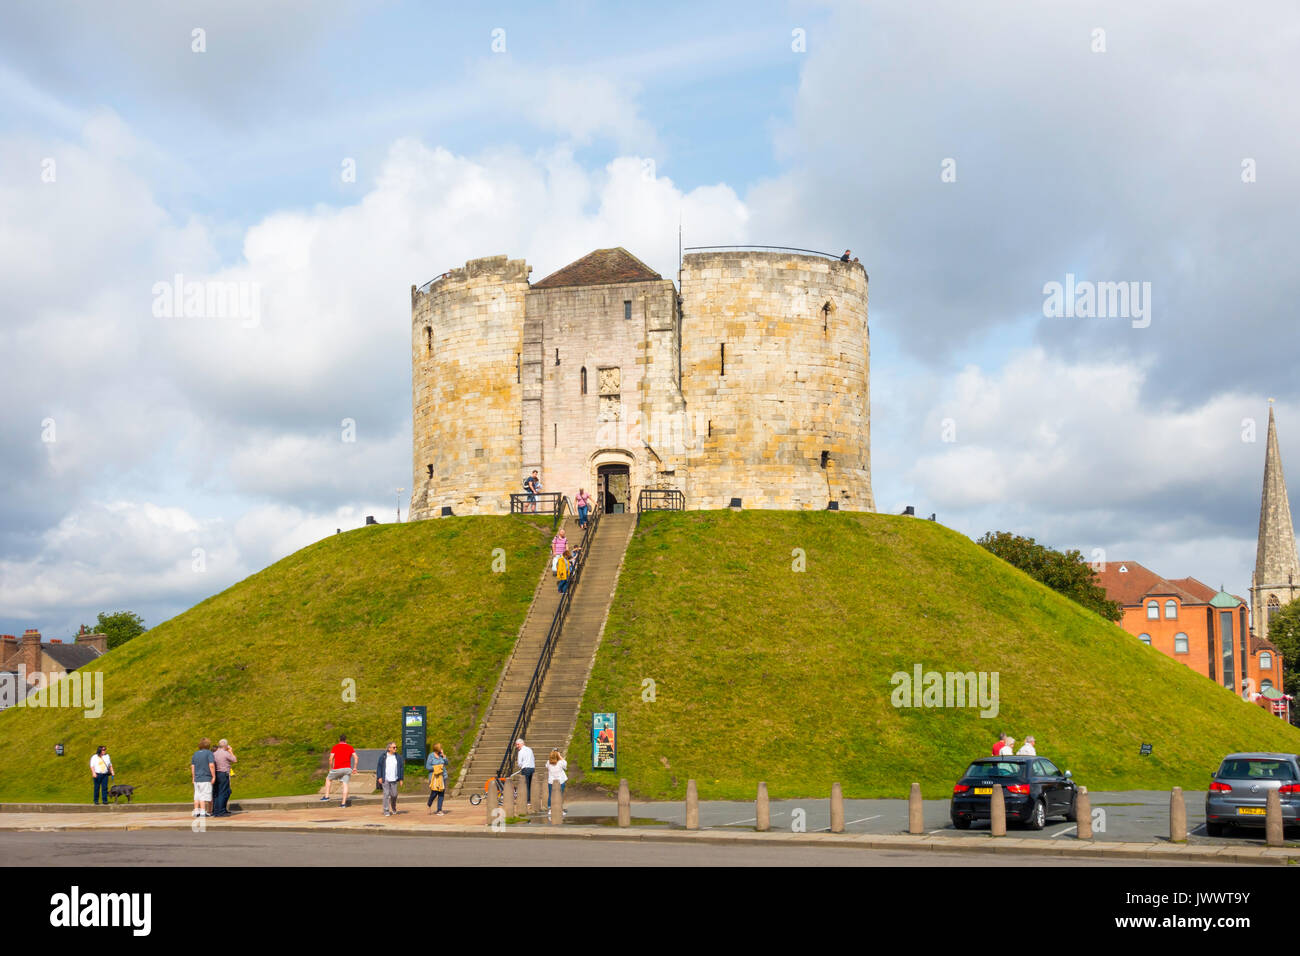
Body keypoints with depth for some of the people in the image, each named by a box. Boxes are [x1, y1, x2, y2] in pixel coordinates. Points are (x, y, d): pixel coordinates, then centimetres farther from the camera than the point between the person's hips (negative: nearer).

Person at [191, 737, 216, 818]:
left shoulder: (195, 754, 11)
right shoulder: (209, 753, -7)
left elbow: (192, 767, 12)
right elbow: (211, 765, -16)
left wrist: (193, 778, 19)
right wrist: (213, 776, -11)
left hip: (197, 779, 6)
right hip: (206, 779, -6)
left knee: (197, 796, 12)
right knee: (204, 796, -4)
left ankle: (196, 812, 12)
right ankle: (202, 812, -6)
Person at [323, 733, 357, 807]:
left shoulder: (335, 747, 5)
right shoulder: (350, 747, 10)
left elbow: (331, 758, -2)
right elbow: (356, 757, 1)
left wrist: (331, 768, 9)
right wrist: (354, 768, 7)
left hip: (337, 768, -1)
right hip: (347, 768, 1)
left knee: (328, 779, 21)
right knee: (345, 784, 2)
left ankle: (326, 796, 14)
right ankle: (343, 803, -7)